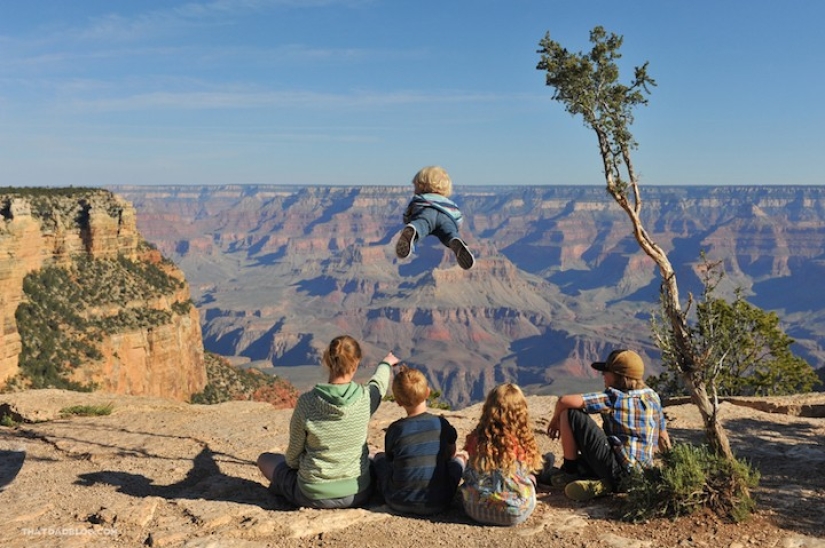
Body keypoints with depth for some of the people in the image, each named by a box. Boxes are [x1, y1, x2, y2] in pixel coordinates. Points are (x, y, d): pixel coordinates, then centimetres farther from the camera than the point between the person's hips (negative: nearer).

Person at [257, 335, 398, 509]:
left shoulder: (307, 402, -18)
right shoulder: (365, 398, -14)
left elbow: (294, 454, -7)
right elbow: (378, 384, 12)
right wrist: (386, 364, 33)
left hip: (313, 496, -1)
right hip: (358, 494, 1)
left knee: (265, 459, 22)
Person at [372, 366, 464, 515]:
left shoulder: (395, 429, -8)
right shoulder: (442, 424, -4)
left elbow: (390, 459, 8)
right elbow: (451, 454, 14)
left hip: (399, 504, -1)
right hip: (438, 504, 1)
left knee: (379, 457, 23)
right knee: (458, 461, 23)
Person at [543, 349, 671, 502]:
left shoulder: (613, 397, -9)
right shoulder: (653, 397, 9)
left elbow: (565, 401, -15)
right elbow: (663, 439, 18)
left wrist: (555, 419, 5)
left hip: (616, 470, -8)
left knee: (569, 414, -4)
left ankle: (569, 471, 5)